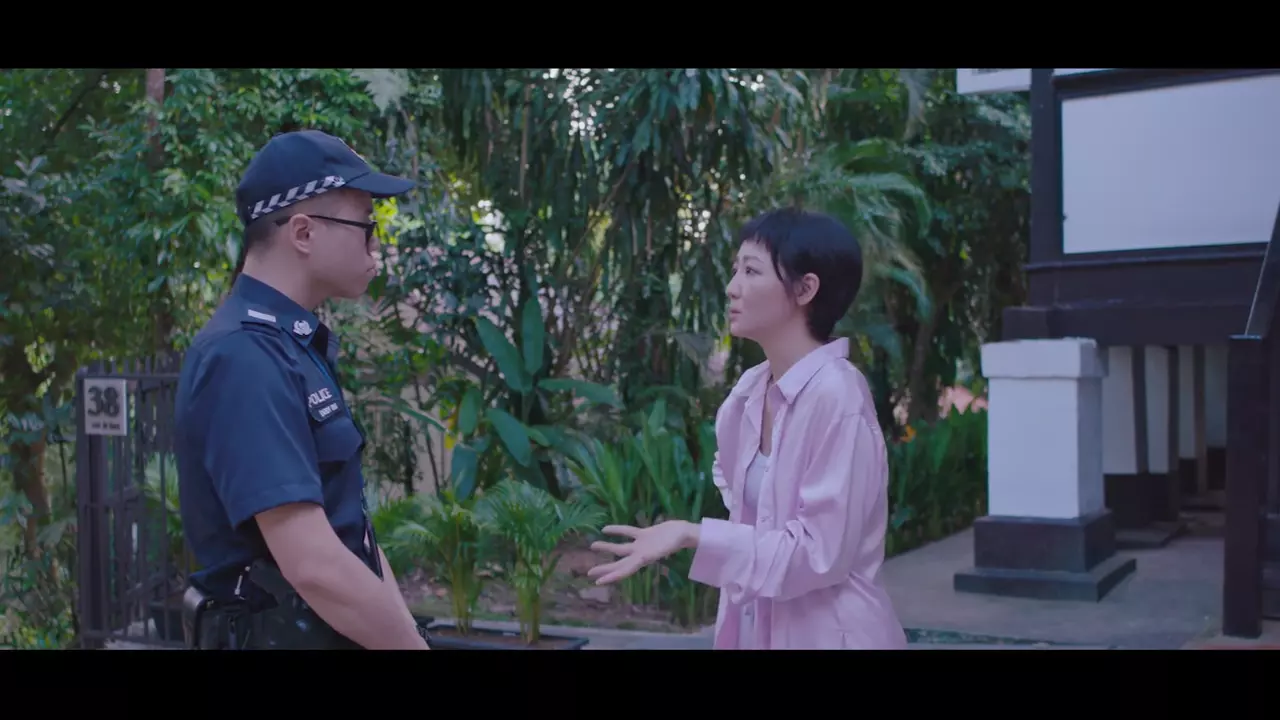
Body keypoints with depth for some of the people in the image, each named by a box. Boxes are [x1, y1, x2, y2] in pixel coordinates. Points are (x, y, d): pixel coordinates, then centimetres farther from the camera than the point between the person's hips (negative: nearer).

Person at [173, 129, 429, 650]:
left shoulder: (296, 345, 9)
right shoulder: (246, 358, -22)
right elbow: (313, 563, -28)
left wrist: (408, 631, 7)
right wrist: (410, 643, -18)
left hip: (331, 634, 9)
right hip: (281, 633, -9)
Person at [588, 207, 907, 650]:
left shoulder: (837, 396, -20)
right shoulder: (750, 391, 1)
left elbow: (821, 551, -21)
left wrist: (693, 536, -24)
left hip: (825, 631, -6)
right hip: (755, 625, 6)